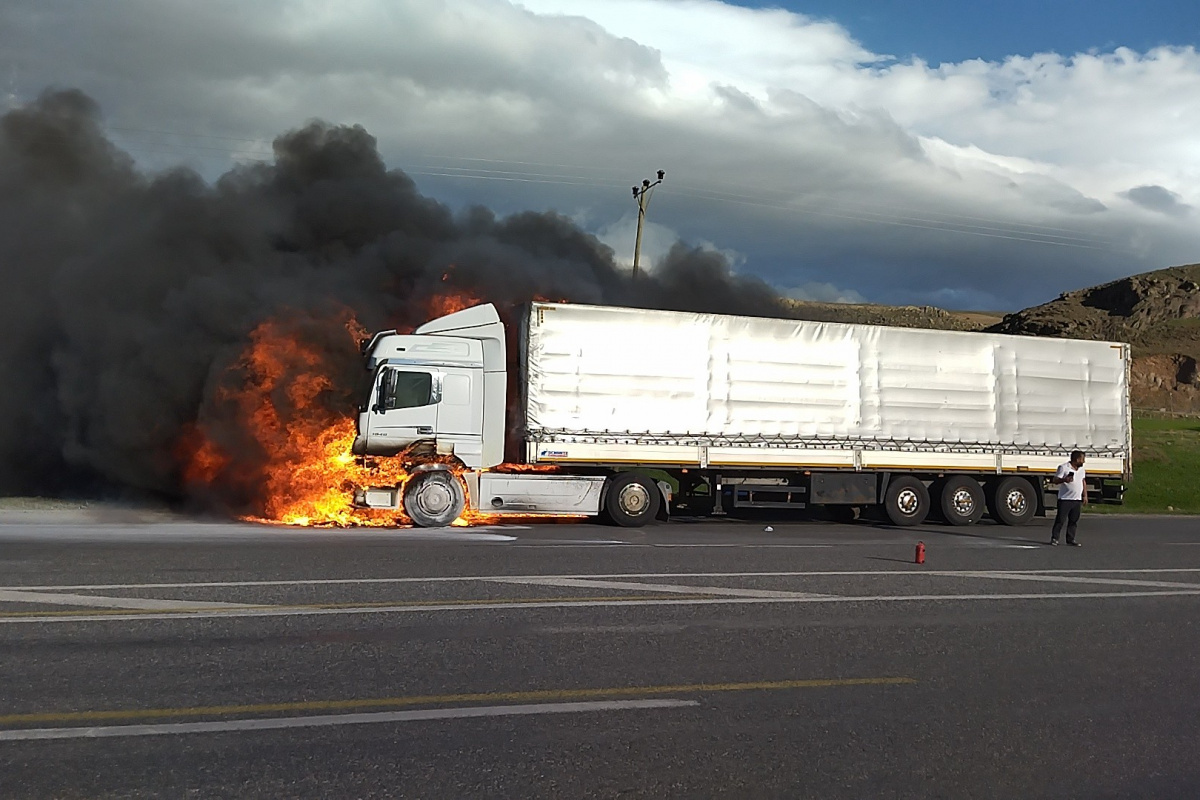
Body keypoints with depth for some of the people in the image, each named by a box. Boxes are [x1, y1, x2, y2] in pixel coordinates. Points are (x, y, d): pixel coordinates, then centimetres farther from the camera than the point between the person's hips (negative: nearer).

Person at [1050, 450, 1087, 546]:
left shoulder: (1082, 469, 14)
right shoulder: (1063, 467, -7)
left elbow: (1083, 482, 22)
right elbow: (1055, 480, -7)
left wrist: (1085, 495, 16)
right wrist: (1064, 480, -26)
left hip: (1077, 499, 6)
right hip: (1065, 499, -6)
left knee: (1074, 521, 6)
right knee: (1060, 519, -5)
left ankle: (1071, 539, 12)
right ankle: (1054, 538, 2)